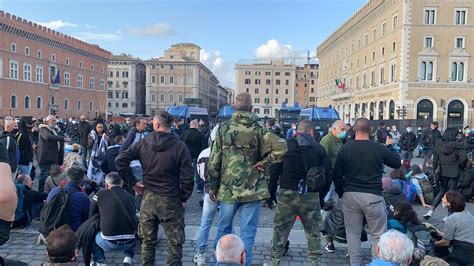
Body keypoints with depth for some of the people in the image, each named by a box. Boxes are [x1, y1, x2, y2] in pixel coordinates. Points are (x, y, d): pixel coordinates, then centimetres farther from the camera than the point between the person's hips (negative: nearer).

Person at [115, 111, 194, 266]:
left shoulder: (143, 144, -2)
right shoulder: (179, 146, -11)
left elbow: (120, 160, -4)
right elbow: (187, 177, -14)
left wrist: (132, 182, 2)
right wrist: (184, 198, -1)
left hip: (148, 198, 3)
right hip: (171, 200, -3)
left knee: (147, 241, 18)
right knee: (174, 243, 8)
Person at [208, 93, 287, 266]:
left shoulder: (224, 128, -2)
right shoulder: (258, 130, -6)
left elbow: (214, 161, -1)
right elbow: (281, 147, -17)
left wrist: (213, 186, 9)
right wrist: (262, 163, -6)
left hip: (228, 189, 2)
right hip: (252, 189, -2)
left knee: (223, 229, 18)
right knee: (247, 234, 6)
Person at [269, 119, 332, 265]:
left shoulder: (285, 145, 0)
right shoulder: (319, 148, 5)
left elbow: (274, 171, -4)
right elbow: (328, 174, 2)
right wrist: (322, 195, 11)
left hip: (287, 194, -1)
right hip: (311, 196, 1)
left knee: (280, 230, 9)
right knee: (313, 231, 13)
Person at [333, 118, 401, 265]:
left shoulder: (345, 149, -2)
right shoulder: (380, 148, -5)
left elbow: (337, 174, 2)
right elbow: (397, 163, 11)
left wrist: (341, 193, 15)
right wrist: (390, 147, 25)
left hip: (350, 195, 2)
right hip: (373, 196, -1)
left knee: (353, 233, 13)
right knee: (378, 234, 10)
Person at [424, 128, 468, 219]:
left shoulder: (439, 145, -1)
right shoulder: (458, 146, -12)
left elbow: (435, 159, 2)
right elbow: (464, 158, -20)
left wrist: (435, 169, 10)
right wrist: (462, 167, -2)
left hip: (442, 171, 4)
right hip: (454, 172, -4)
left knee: (442, 191, 18)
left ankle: (431, 211, 10)